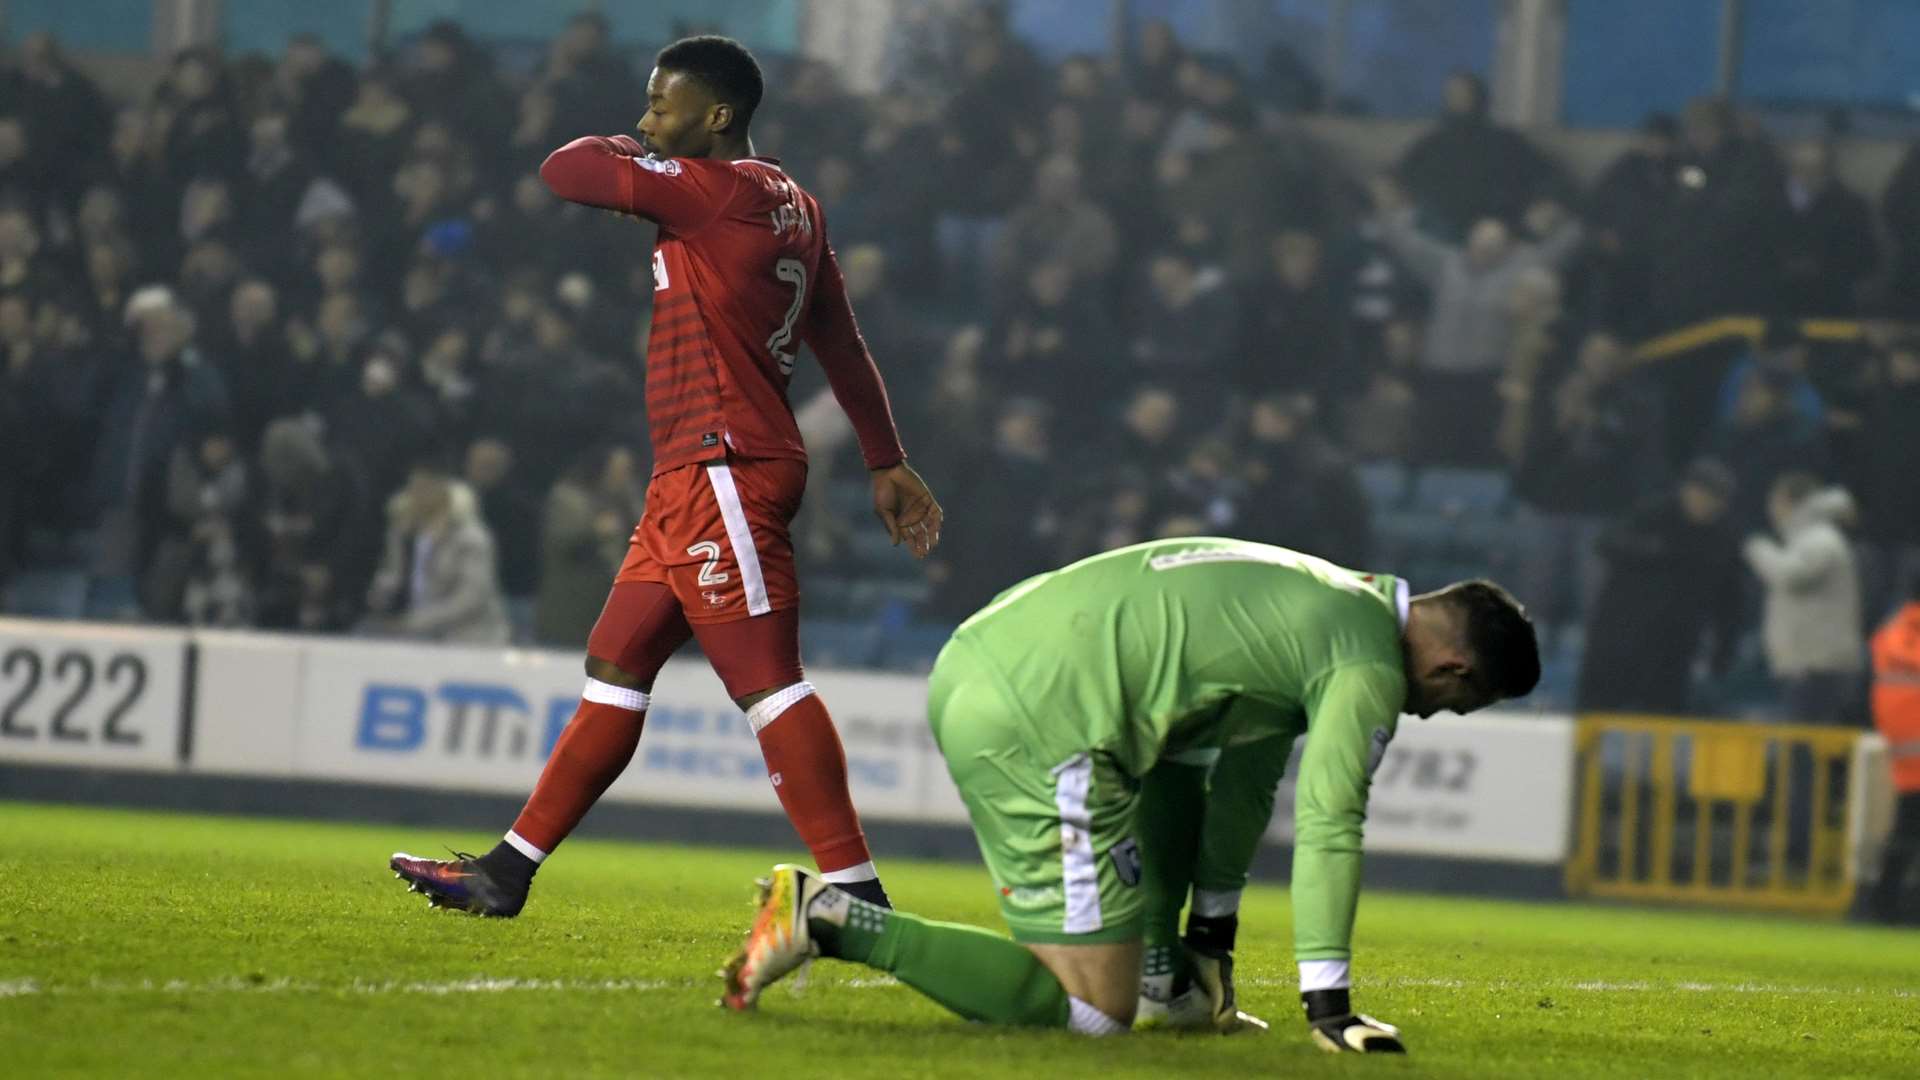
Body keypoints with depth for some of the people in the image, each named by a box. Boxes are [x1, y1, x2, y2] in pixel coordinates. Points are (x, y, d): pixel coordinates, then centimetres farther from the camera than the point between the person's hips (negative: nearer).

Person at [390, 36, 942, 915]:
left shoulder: (720, 190, -13)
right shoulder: (789, 206, 16)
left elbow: (565, 174, -12)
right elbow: (842, 344, 21)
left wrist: (620, 150, 9)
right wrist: (887, 464, 24)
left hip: (723, 472, -10)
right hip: (690, 482, 10)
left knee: (765, 679, -14)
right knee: (614, 668, 13)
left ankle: (855, 893, -17)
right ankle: (506, 874, 18)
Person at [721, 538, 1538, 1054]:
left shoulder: (1323, 606, 27)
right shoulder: (1371, 668, -4)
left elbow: (1244, 781, 33)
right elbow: (1329, 826, -10)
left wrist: (1214, 938, 36)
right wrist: (1327, 1006, -8)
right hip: (1038, 729, -11)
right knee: (1095, 1013, -9)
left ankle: (1165, 980, 27)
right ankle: (828, 921, -13)